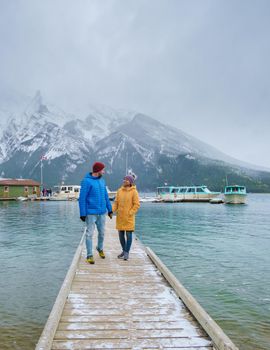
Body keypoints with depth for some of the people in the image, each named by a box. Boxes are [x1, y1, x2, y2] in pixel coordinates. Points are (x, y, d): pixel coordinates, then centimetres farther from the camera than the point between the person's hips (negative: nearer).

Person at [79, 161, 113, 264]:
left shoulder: (102, 181, 9)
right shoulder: (87, 181, -11)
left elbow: (106, 196, 15)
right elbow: (82, 198, -12)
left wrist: (110, 209, 14)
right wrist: (82, 214, -15)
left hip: (102, 212, 6)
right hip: (91, 213, -6)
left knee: (102, 232, 16)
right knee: (89, 234, 1)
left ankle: (100, 248, 39)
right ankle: (89, 255, 12)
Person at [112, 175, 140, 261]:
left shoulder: (134, 192, -8)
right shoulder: (119, 191, 7)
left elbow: (136, 205, -10)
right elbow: (116, 203, 7)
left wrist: (130, 213, -16)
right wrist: (112, 210, -9)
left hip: (129, 218, -5)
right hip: (120, 217, 5)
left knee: (128, 235, 0)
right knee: (121, 235, 11)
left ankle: (127, 252, 12)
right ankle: (124, 251, 27)